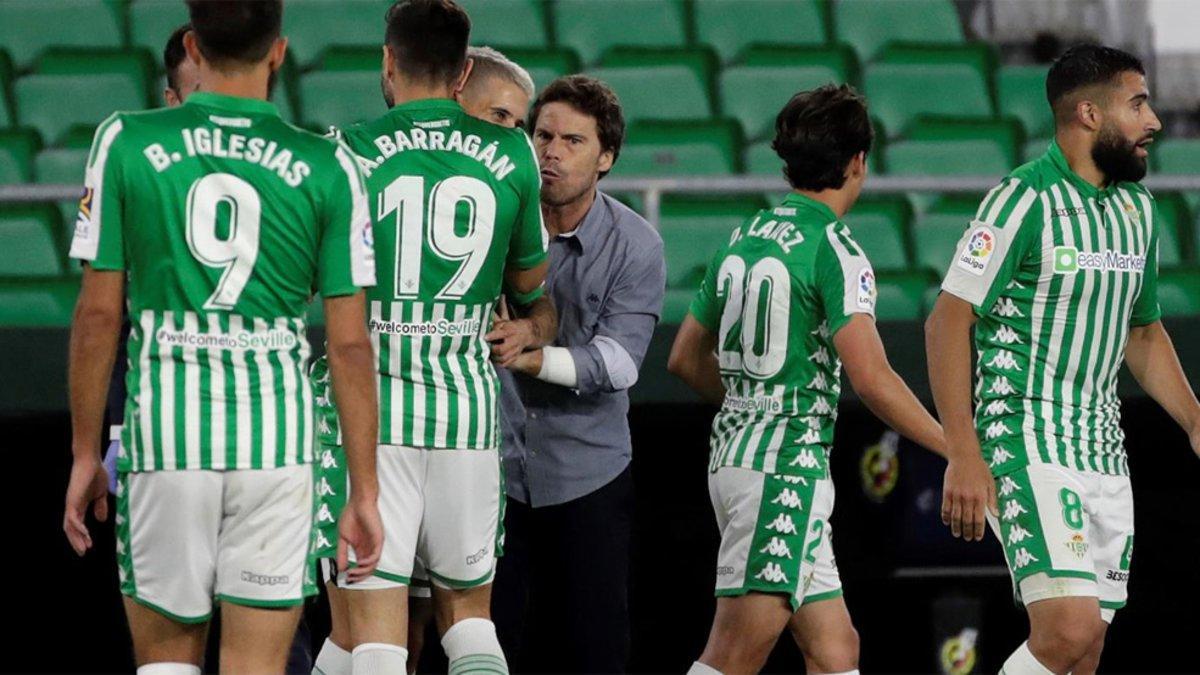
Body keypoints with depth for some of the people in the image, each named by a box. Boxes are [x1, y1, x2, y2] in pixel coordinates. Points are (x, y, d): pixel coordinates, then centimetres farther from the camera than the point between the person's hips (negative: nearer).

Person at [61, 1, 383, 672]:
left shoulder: (126, 143, 0)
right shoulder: (328, 167, 0)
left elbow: (99, 314, 0)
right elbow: (350, 343, 0)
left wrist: (85, 454, 9)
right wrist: (365, 493, 5)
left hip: (165, 425, 0)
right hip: (278, 436, 0)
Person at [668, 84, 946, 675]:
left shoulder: (743, 239, 12)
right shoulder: (835, 251, -12)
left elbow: (686, 359, 19)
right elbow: (870, 378, -20)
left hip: (733, 452, 9)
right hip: (787, 467, -9)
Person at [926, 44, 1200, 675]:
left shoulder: (1136, 207, 13)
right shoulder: (1024, 199, -12)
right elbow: (948, 322, -13)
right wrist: (964, 455, -19)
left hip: (1105, 451, 8)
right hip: (1029, 447, -8)